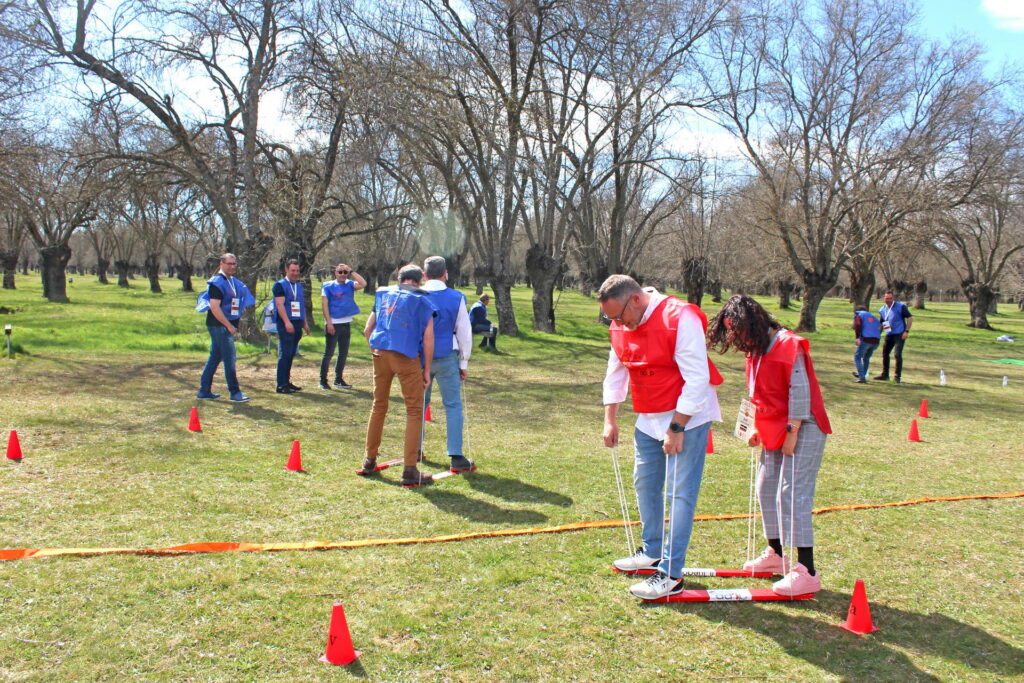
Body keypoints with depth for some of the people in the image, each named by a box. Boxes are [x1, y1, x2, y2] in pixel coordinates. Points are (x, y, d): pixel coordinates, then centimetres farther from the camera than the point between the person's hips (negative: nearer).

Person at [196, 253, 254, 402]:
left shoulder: (234, 282, 14)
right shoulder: (217, 282, -13)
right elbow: (214, 307, -19)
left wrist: (234, 325, 15)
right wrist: (229, 326, -19)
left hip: (228, 326, 9)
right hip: (219, 326, -9)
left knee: (215, 357, 13)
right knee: (230, 358, -7)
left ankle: (204, 391, 20)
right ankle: (235, 392, -1)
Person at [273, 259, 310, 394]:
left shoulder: (299, 286, 19)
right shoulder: (280, 285, -4)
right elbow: (280, 304, -14)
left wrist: (305, 323, 20)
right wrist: (287, 322, -23)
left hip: (297, 324, 7)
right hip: (285, 324, -7)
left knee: (291, 354, 10)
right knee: (285, 354, -8)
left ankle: (286, 382, 17)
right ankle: (281, 385, -7)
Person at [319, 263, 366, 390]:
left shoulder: (350, 285, 6)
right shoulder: (328, 286, -3)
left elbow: (363, 284, -11)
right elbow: (324, 304, -8)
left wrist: (351, 271, -9)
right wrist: (329, 323, -15)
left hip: (346, 324, 5)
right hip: (333, 324, -5)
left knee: (343, 353, 12)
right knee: (328, 353, -2)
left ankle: (339, 380, 23)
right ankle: (323, 380, 4)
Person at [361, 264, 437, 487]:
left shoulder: (383, 295, 18)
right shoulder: (422, 301, 5)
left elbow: (367, 331, 17)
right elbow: (428, 338, -2)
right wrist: (426, 370, 3)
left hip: (380, 354, 5)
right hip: (407, 356, -4)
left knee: (379, 406, 18)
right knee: (414, 410, 1)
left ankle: (370, 460, 25)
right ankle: (410, 470, -3)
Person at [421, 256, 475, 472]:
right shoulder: (456, 298, -4)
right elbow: (464, 332, 0)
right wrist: (464, 363, 9)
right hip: (447, 357, -2)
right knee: (453, 405, 0)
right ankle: (456, 458, -4)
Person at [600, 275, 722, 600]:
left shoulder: (681, 318, -23)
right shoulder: (621, 326, 1)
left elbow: (697, 379, -23)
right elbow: (616, 374, 12)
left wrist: (677, 428, -20)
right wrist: (610, 420, 8)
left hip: (687, 418, -8)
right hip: (649, 420, 8)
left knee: (680, 494, -7)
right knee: (645, 484, 15)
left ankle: (672, 573, -3)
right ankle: (652, 551, 33)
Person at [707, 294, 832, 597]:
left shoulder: (788, 345, -17)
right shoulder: (755, 350, 11)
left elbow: (800, 390, -20)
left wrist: (793, 432, -20)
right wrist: (757, 428, 10)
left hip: (801, 431, -10)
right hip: (773, 433, 10)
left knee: (792, 496, -13)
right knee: (767, 491, 14)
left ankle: (807, 571, -10)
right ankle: (775, 555, 29)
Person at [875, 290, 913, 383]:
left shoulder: (900, 306, -9)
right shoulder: (882, 310, 9)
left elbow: (910, 318, -9)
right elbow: (881, 323, 19)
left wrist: (906, 331, -15)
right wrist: (882, 327, -5)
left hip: (900, 334, -7)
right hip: (889, 334, 7)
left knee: (897, 354, -14)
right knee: (885, 353, 8)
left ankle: (897, 376, -4)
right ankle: (885, 374, 21)